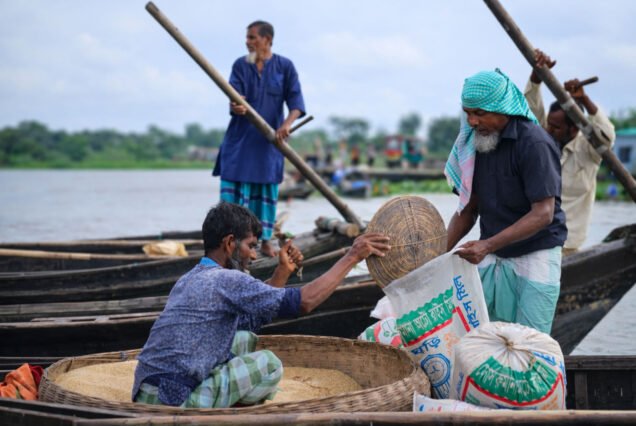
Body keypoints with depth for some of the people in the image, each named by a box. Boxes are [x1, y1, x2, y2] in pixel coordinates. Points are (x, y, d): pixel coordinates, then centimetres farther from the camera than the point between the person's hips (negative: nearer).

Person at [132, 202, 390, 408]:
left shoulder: (192, 279, 16)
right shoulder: (225, 280, -13)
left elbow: (256, 312, 25)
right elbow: (304, 301, -18)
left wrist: (283, 272, 17)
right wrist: (351, 258, -10)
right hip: (169, 405, -9)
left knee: (244, 338, 16)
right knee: (269, 365, -8)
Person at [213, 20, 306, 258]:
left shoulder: (285, 67, 0)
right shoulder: (240, 65, 2)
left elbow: (295, 99, -8)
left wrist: (288, 122, -27)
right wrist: (235, 107, -33)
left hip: (269, 139, 0)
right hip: (240, 137, 0)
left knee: (267, 189, 6)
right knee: (234, 186, -6)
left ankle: (265, 241, 15)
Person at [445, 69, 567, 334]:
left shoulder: (534, 143, -17)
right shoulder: (476, 143, 5)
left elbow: (543, 213, -22)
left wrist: (488, 245, -31)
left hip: (535, 256, -6)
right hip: (490, 257, 6)